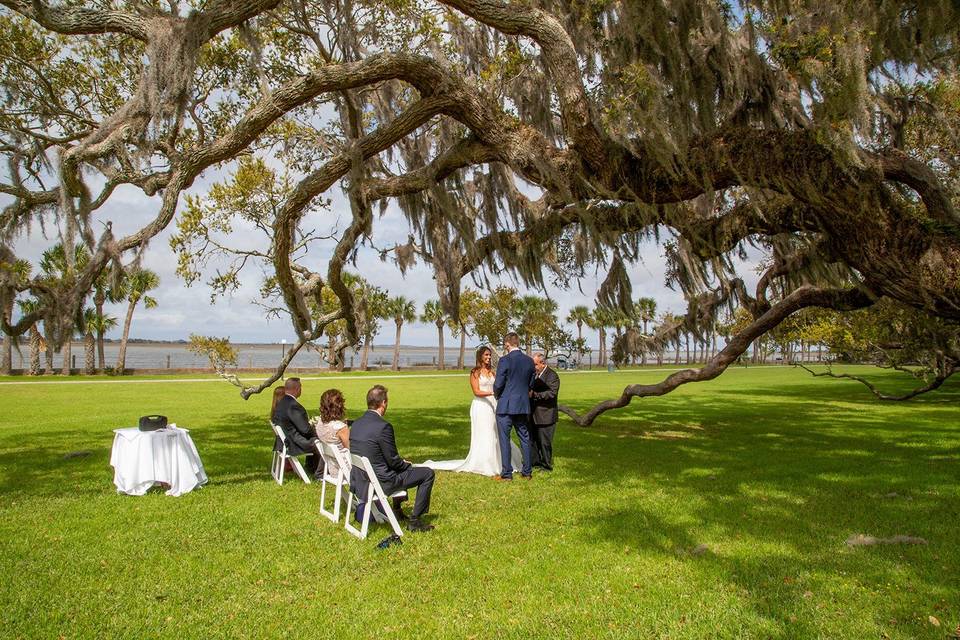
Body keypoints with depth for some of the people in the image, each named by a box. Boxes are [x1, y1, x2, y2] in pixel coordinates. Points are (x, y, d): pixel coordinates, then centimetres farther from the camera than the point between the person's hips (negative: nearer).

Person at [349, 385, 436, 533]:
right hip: (379, 483, -9)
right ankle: (415, 521, 9)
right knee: (428, 473, 4)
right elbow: (393, 460, -17)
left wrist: (403, 463, 15)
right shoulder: (383, 426, -23)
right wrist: (406, 464, 5)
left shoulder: (356, 423, 2)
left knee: (402, 468, 34)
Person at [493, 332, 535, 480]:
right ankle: (527, 471, 20)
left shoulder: (504, 360, -14)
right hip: (523, 406, 6)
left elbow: (498, 384, -13)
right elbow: (531, 384, 11)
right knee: (524, 438, 14)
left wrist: (497, 395, 8)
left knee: (504, 439, 2)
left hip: (506, 406, -6)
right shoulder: (529, 361, 4)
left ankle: (507, 473, 6)